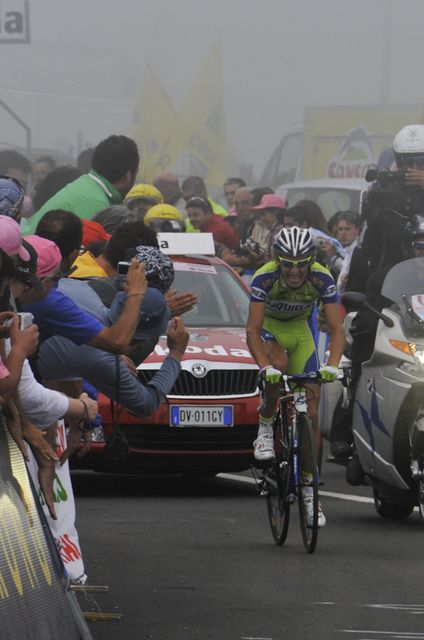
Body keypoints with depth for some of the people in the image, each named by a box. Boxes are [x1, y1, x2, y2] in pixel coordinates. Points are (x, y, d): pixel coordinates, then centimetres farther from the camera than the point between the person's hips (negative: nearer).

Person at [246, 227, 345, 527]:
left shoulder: (322, 279, -28)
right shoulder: (264, 278, -32)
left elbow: (337, 329, -31)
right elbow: (253, 331, -35)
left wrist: (332, 365, -49)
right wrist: (265, 366, -52)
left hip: (300, 330, 2)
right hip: (269, 327, -2)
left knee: (311, 411, -7)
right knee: (278, 365, -38)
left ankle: (308, 492, 0)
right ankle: (265, 428, -13)